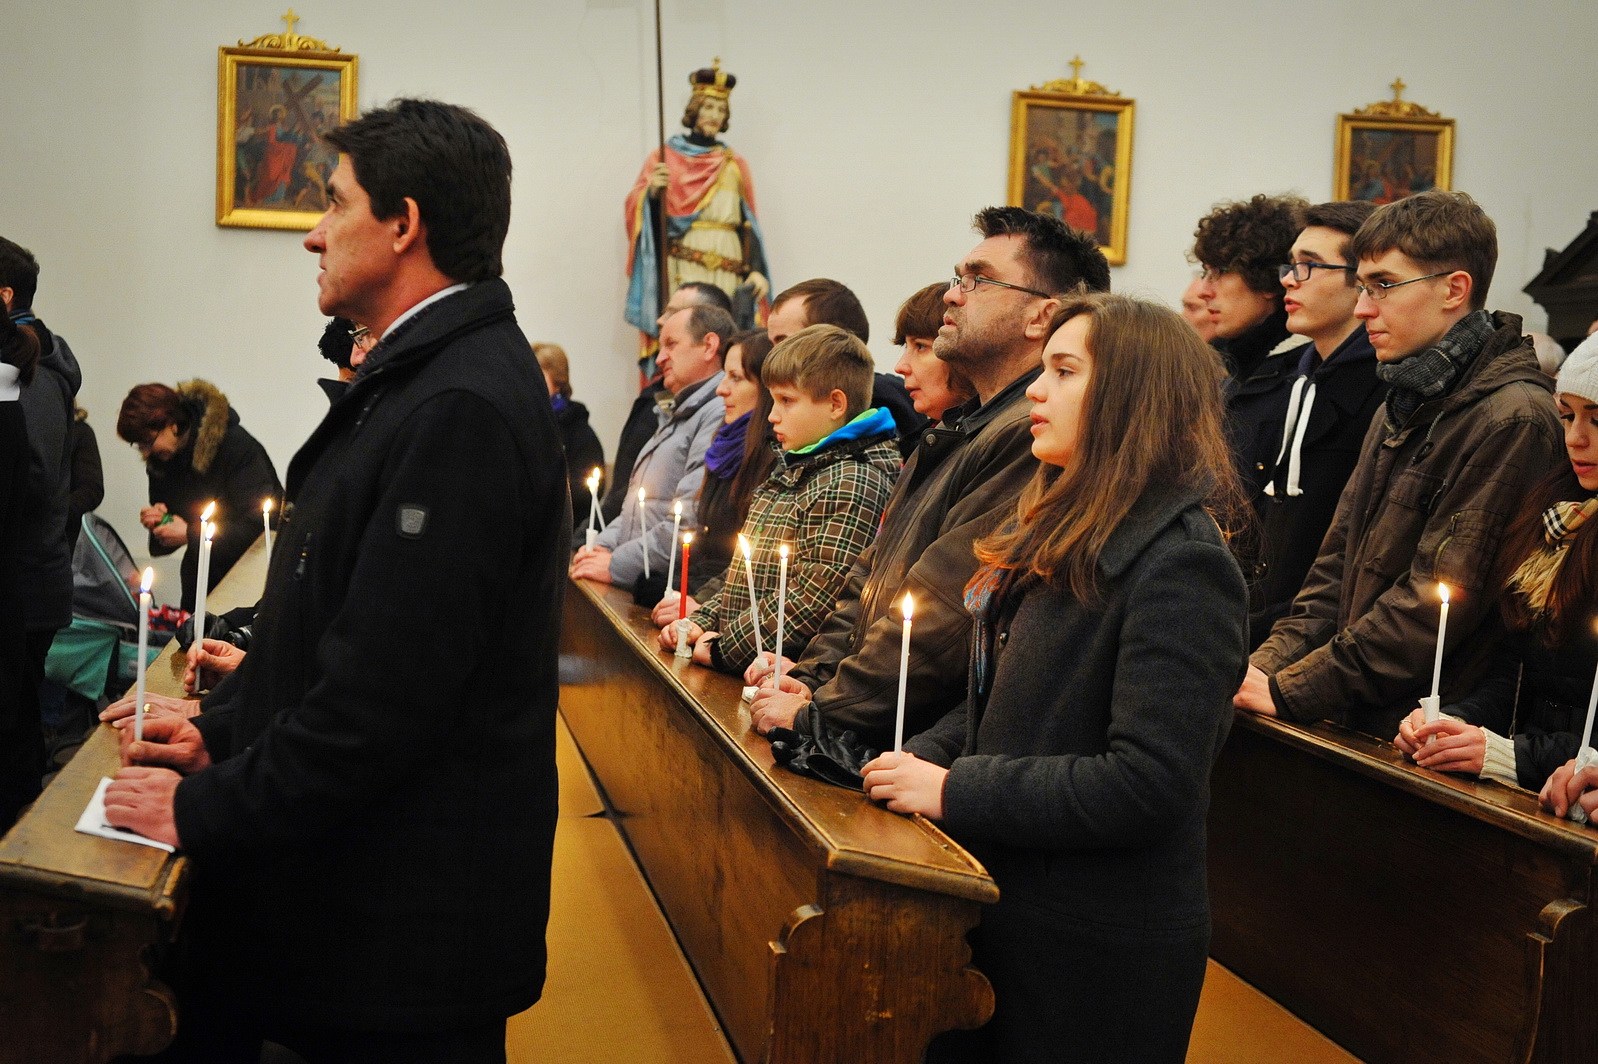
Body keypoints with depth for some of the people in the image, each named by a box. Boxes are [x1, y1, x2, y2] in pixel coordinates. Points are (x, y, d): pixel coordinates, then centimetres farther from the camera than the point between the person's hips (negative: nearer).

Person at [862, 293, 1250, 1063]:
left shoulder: (1179, 564, -20)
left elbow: (1147, 784, -26)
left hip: (1097, 944, -8)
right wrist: (920, 761, -2)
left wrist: (953, 791, -21)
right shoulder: (1053, 532, 10)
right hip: (998, 909, 8)